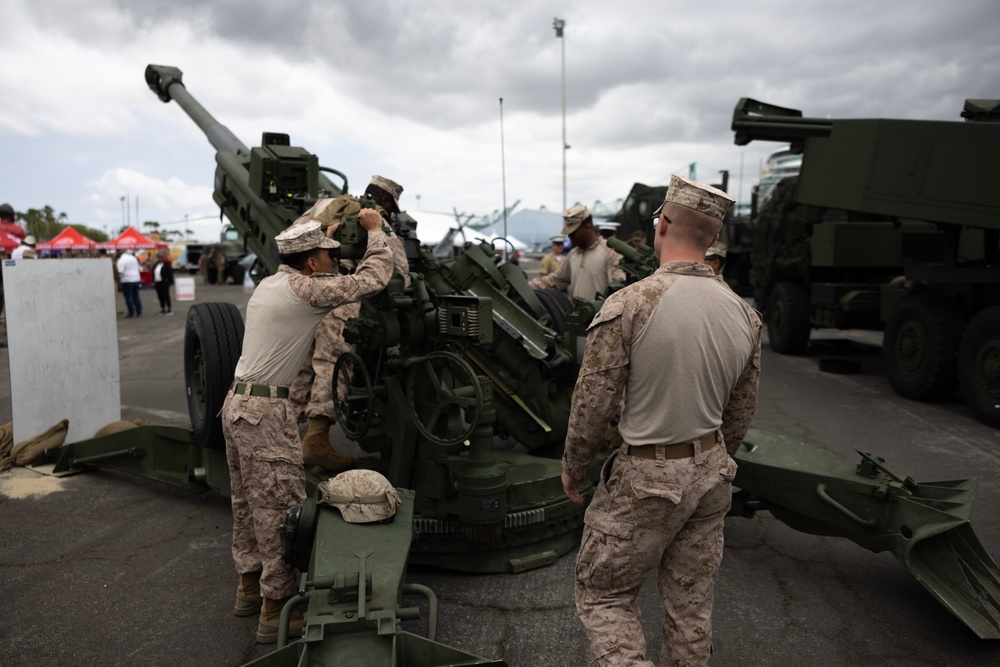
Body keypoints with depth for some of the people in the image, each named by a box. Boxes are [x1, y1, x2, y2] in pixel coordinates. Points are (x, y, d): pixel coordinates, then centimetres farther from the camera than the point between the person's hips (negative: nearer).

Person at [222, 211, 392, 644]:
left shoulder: (269, 284, 12)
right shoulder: (305, 290, -14)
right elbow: (372, 279, -11)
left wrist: (325, 235, 34)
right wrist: (375, 231, 3)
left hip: (237, 403, 10)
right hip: (265, 412, -10)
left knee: (248, 504, 18)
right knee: (281, 509, -2)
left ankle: (250, 587, 33)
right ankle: (276, 611, 7)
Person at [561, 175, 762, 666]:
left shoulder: (628, 305, -20)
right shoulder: (744, 314, -1)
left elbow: (593, 405, -16)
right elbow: (741, 413, 8)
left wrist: (572, 469, 1)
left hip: (646, 479, -6)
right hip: (711, 476, 6)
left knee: (603, 594, 13)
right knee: (691, 603, 20)